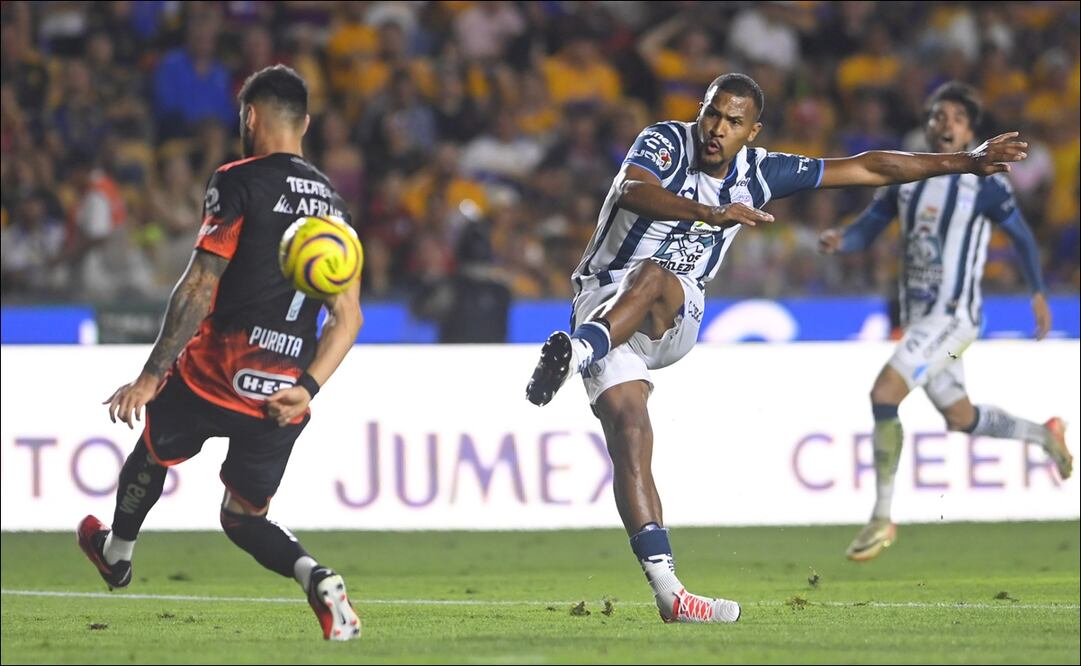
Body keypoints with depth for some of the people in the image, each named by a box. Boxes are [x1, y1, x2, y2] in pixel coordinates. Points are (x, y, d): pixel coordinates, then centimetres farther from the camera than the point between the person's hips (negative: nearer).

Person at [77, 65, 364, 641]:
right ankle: (316, 577, -10)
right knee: (243, 517, 17)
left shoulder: (239, 183, -8)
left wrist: (150, 376, -11)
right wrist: (307, 388, 3)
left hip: (213, 376, -4)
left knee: (154, 448, 27)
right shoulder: (332, 203, 12)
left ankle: (116, 553, 50)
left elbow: (198, 290, -13)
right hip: (285, 395, 5)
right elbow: (348, 317, 7)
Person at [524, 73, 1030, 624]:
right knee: (629, 433, -23)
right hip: (602, 299, -3)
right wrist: (710, 214, -45)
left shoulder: (759, 173, 6)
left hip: (672, 323, 3)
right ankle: (667, 591, -30)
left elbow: (867, 169, 13)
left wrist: (966, 162, 13)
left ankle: (575, 353, -54)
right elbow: (631, 191, -29)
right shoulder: (666, 142, -7)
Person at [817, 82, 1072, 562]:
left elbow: (1021, 235, 4)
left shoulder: (984, 183, -7)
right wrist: (838, 241, -11)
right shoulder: (906, 179, 8)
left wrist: (1038, 294, 7)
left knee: (884, 394, -20)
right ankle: (1044, 435, 44)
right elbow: (867, 229, 10)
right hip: (917, 316, 7)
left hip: (952, 315, -7)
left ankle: (882, 519, -14)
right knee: (961, 419, 17)